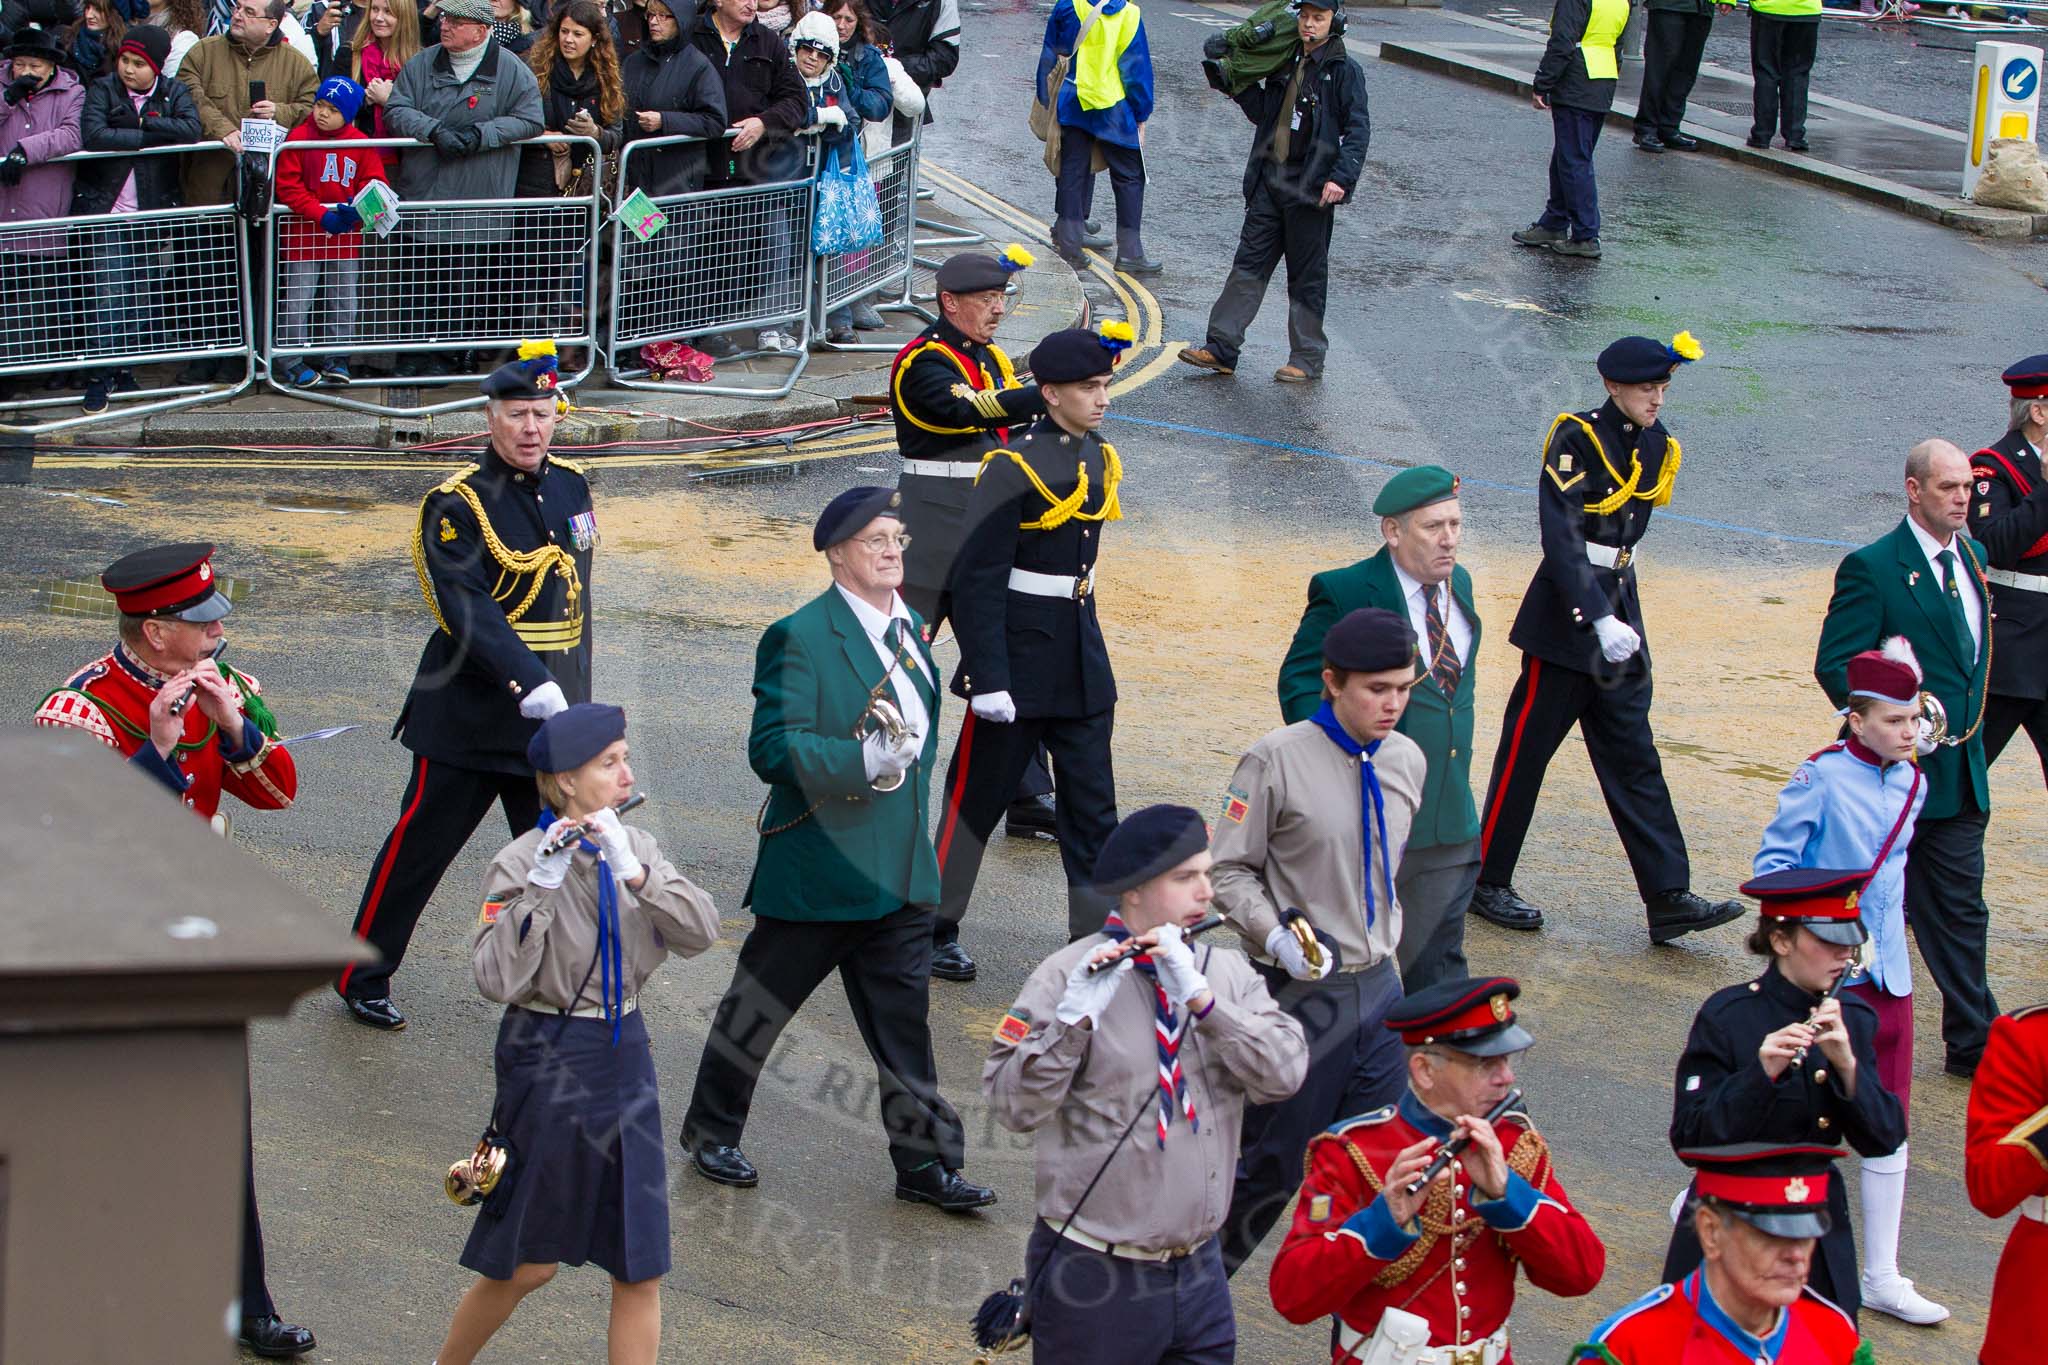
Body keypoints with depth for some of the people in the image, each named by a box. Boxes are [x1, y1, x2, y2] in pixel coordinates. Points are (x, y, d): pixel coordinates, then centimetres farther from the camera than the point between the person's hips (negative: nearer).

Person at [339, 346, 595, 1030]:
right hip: (470, 718, -6)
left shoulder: (572, 487, 7)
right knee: (418, 852, 6)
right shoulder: (456, 505, -13)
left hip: (554, 717, 6)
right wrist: (530, 684, -31)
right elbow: (467, 611, -22)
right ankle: (362, 979, 23)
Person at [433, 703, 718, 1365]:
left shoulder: (633, 846, 4)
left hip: (624, 1057, 6)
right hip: (549, 1060, -6)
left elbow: (701, 932, -9)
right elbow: (497, 979, -23)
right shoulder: (521, 863, -13)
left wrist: (632, 869, -21)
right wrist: (542, 884, -29)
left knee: (641, 1269, 4)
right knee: (530, 1263, 6)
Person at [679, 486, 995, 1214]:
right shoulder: (800, 637, -16)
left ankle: (924, 1162, 15)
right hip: (818, 870, -6)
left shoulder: (908, 627, 10)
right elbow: (772, 749, -21)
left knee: (903, 1021, 9)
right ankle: (710, 1129, 27)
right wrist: (864, 760, -28)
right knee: (760, 1006, 9)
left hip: (901, 872, 7)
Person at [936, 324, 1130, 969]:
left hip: (1082, 665, 7)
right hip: (1018, 659, -7)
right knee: (977, 797, 5)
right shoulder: (1013, 467, -16)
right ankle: (933, 929, 19)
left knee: (1092, 806, 7)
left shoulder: (1100, 459, 7)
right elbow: (977, 578, -17)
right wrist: (987, 679, -21)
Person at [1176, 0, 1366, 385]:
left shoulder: (1344, 72, -7)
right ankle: (1221, 348, 8)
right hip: (1270, 181, 6)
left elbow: (1358, 129, -12)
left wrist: (1341, 177, -23)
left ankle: (1308, 360, 12)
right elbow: (1263, 113, 22)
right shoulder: (1287, 66, 13)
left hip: (1310, 189, -6)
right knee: (1248, 263, 6)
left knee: (1307, 275, 2)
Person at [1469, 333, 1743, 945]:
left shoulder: (1657, 448, 9)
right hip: (1566, 619, -7)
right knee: (1526, 750, 2)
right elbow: (1561, 537, -23)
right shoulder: (1575, 440, -14)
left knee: (1634, 758, 5)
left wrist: (1619, 615, 17)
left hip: (1620, 621, 7)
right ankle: (1487, 882, 13)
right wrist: (1599, 619, -31)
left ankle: (1669, 898, 3)